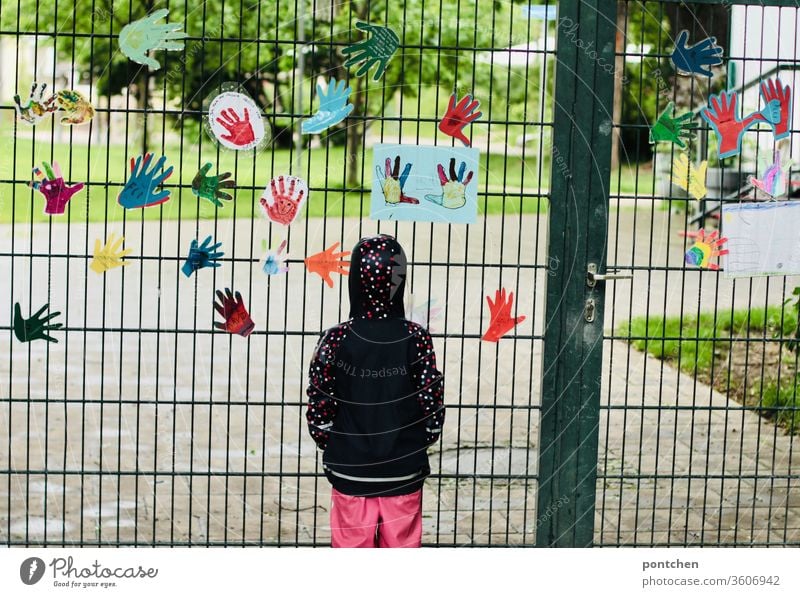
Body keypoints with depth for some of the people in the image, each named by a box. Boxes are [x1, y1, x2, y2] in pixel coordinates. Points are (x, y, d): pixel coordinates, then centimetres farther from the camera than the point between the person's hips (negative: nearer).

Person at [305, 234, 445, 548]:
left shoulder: (336, 340, -12)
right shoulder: (417, 339, -11)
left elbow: (318, 414, -9)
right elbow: (433, 412, -7)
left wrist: (336, 449, 10)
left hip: (350, 472, 0)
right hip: (403, 473, 0)